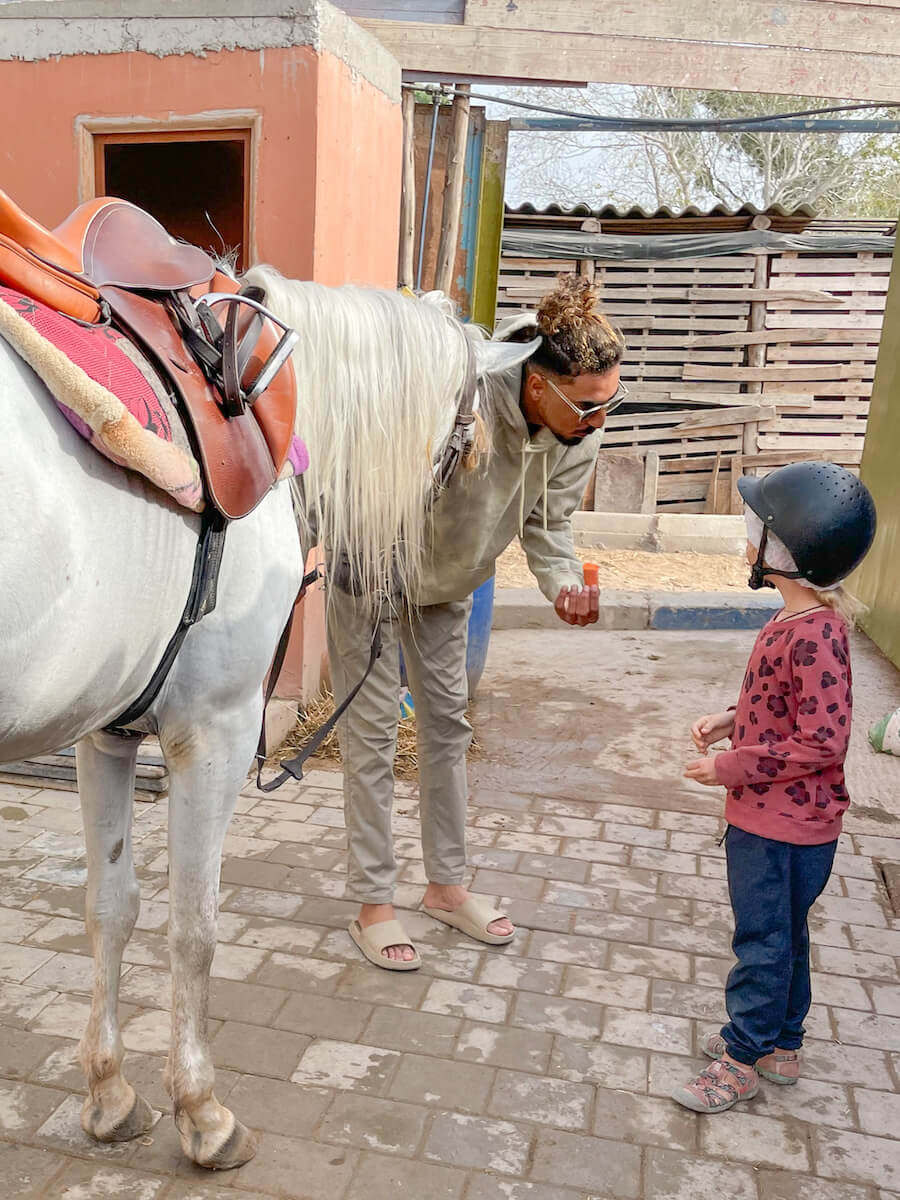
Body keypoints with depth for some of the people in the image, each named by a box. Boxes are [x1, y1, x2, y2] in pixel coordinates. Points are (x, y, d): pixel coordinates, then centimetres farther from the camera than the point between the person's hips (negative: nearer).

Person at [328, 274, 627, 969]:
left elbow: (549, 522, -6)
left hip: (449, 578, 6)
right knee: (374, 728, -1)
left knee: (448, 721, 12)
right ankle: (373, 902, 14)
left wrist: (565, 585, -25)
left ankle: (447, 884, 28)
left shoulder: (579, 436, -19)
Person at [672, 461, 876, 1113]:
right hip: (768, 816, 10)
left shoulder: (814, 636, -27)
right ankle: (781, 1044, 39)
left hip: (783, 826, -10)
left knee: (764, 938, 6)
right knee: (783, 932, 22)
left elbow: (822, 741, -27)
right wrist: (731, 721, 3)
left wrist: (731, 769, -22)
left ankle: (744, 1059, 23)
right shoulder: (800, 621, 4)